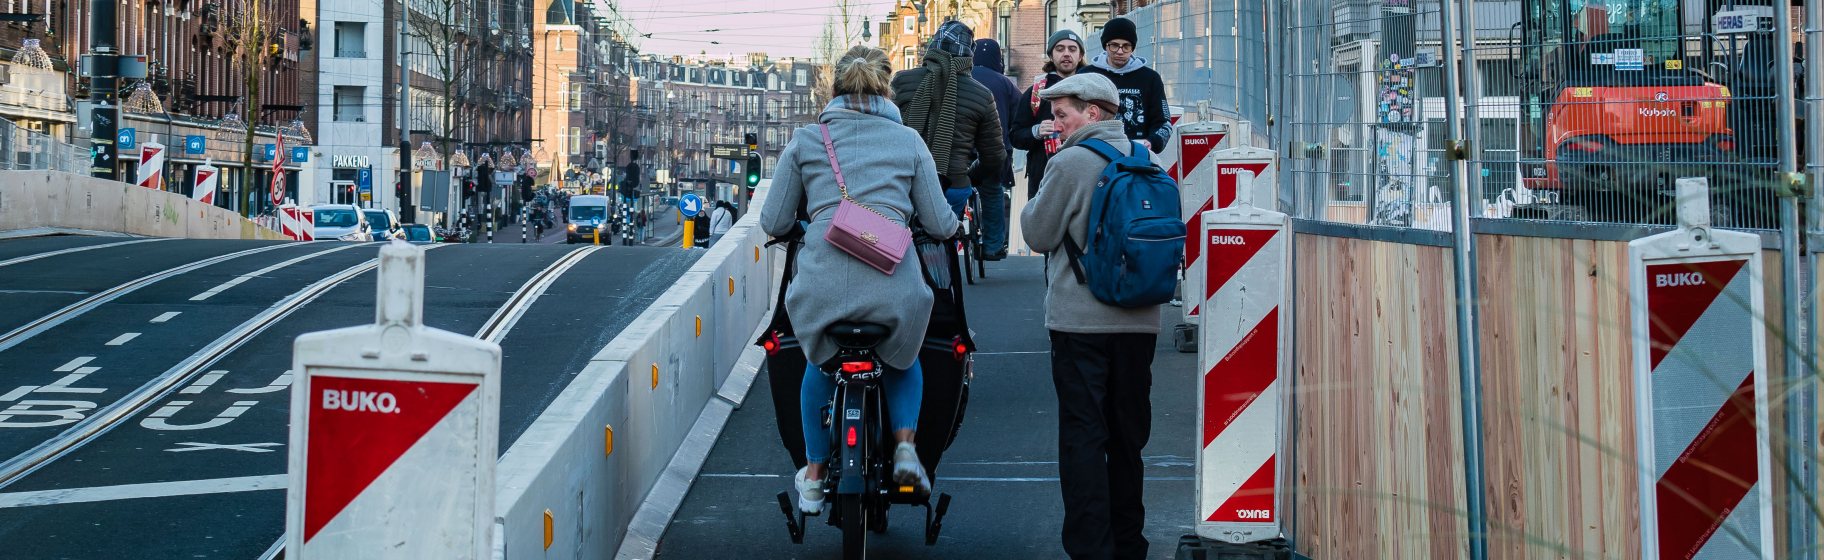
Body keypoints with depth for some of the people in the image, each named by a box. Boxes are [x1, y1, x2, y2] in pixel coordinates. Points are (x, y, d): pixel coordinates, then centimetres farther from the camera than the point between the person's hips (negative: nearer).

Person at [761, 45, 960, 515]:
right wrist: (952, 224, 37)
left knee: (820, 362, 32)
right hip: (894, 288, 0)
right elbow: (939, 224, 13)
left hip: (823, 282, 0)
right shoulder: (909, 142, 12)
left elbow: (774, 222, 13)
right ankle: (905, 445, 10)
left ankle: (813, 476, 33)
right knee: (903, 360, 33)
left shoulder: (805, 140, 12)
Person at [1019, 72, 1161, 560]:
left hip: (1081, 322, -6)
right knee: (1127, 435, 14)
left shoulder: (1071, 163, -11)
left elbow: (1038, 234, -5)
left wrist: (1036, 204, 12)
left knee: (1083, 436, -3)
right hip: (1139, 319, 6)